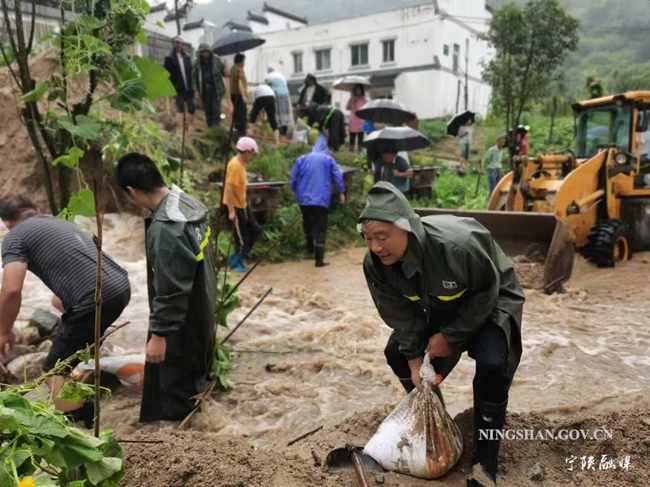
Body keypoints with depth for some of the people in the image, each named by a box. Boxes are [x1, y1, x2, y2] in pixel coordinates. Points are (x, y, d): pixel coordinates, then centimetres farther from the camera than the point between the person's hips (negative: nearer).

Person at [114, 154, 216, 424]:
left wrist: (159, 334, -18)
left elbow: (170, 291, -28)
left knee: (175, 394, 9)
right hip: (199, 315, 10)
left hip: (181, 325, -10)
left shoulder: (164, 229, -31)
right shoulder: (189, 204, -1)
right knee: (193, 379, 26)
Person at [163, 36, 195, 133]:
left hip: (189, 88, 5)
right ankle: (181, 130, -10)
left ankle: (190, 128, 17)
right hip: (178, 89, -5)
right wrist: (171, 87, -12)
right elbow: (168, 74, -4)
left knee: (192, 108, 5)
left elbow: (191, 72, 13)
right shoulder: (169, 58, 1)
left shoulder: (187, 57, 15)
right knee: (180, 108, -9)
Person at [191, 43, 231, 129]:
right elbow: (194, 77, 1)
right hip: (205, 91, 2)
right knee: (208, 112, 10)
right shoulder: (197, 63, 0)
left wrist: (225, 71, -19)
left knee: (216, 111, -7)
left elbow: (225, 74, 5)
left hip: (216, 90, -2)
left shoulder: (217, 60, -2)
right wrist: (196, 91, -8)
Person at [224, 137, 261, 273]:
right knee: (242, 237, 0)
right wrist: (231, 210, -26)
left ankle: (237, 259, 22)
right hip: (235, 206, -10)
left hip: (242, 204, 10)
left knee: (255, 230, 13)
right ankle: (237, 262, 20)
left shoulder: (241, 163, 9)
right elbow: (228, 189, -25)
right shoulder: (235, 165, -21)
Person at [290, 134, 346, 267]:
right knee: (320, 228, -4)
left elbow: (292, 180, 9)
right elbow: (337, 177, 2)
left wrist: (297, 192, 27)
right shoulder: (328, 159, 3)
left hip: (304, 199, 3)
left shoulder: (301, 159, 8)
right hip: (321, 199, -3)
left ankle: (310, 249, 41)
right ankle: (319, 259, -12)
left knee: (308, 224, 24)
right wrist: (341, 192, 16)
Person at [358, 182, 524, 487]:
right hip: (439, 304, 6)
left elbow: (486, 293, -25)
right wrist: (414, 360, -11)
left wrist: (450, 336, -20)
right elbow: (401, 315, -11)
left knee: (491, 364, -27)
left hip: (492, 299, -5)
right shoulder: (375, 264, -25)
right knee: (395, 352, 1)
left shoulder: (457, 245, -43)